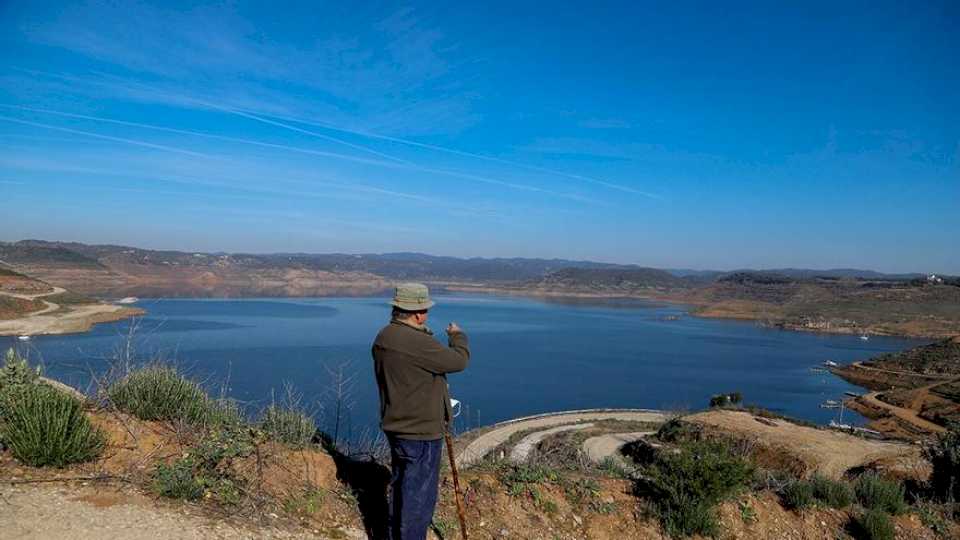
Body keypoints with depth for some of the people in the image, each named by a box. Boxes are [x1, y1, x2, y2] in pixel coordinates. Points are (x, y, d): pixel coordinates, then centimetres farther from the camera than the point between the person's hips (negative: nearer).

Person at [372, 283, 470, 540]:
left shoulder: (383, 337, 3)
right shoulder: (418, 342, -27)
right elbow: (459, 360, -17)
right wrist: (457, 335, 0)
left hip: (395, 426, 10)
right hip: (420, 432, -10)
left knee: (399, 485, 23)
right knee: (419, 495, 3)